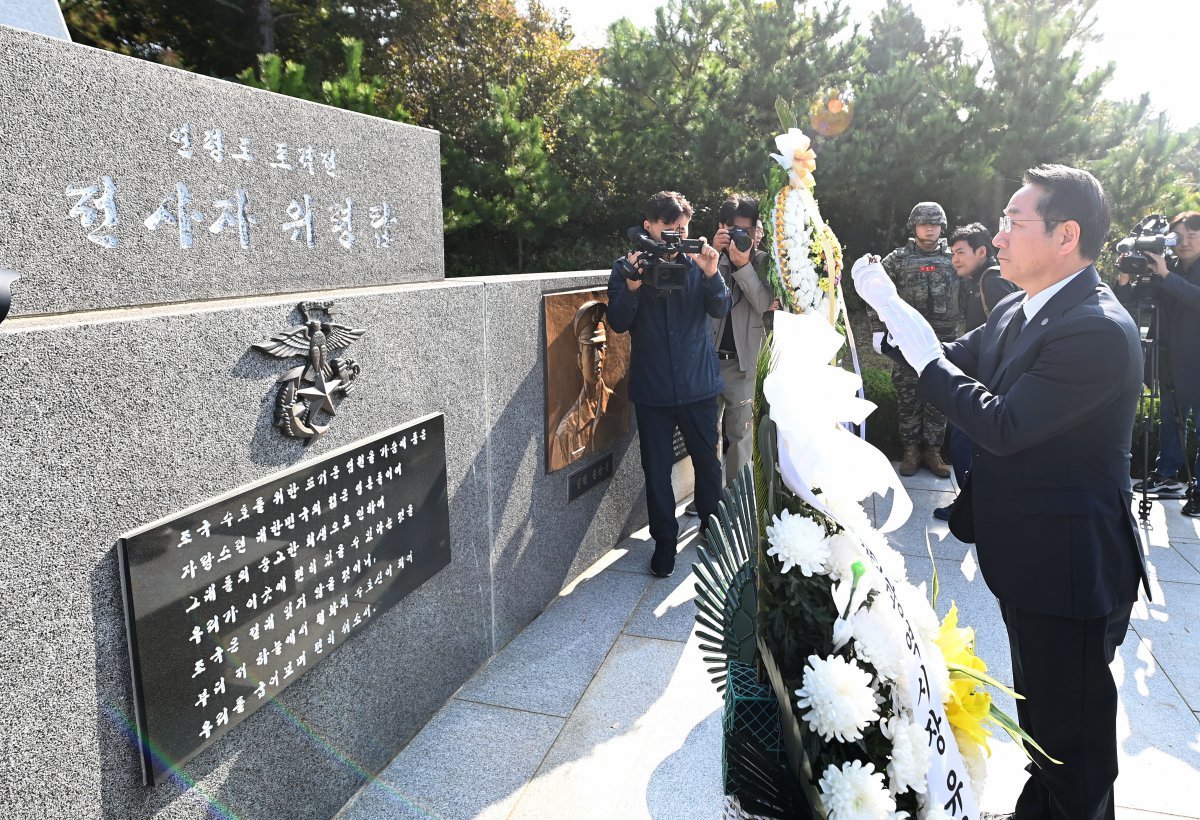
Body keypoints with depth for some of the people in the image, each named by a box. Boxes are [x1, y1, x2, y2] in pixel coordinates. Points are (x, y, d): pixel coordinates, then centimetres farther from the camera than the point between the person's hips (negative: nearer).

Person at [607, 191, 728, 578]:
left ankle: (712, 525, 35)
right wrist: (632, 286, -24)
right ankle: (664, 539, 20)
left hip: (698, 383, 1)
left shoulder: (696, 263, 2)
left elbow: (720, 309, -7)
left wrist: (711, 274, -24)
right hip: (652, 387, -1)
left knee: (707, 459, 12)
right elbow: (618, 324, -7)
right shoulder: (628, 267, -1)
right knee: (656, 466, 6)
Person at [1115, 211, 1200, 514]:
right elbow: (1129, 299, 1)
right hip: (1173, 362, 5)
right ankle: (1167, 477, 28)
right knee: (1170, 419, 15)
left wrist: (1165, 274, -30)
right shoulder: (1166, 270, 5)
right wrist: (1124, 277, -18)